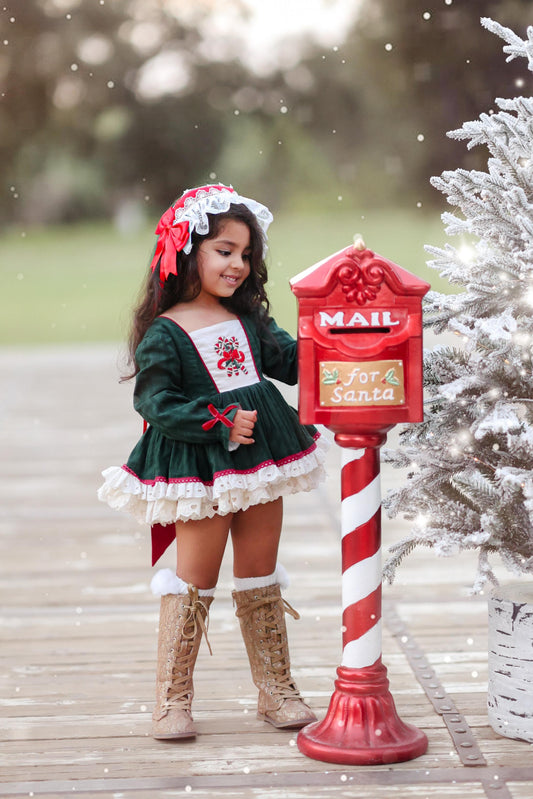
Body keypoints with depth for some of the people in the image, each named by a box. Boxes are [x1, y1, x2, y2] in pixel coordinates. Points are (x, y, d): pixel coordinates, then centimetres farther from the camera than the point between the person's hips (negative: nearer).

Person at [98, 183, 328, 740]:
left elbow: (291, 361, 12)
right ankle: (172, 698, 9)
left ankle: (276, 690, 22)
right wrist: (217, 421, -20)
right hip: (200, 465, -6)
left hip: (260, 460, 6)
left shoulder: (248, 320, 9)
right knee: (195, 579, -1)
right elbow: (155, 402, -13)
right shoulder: (163, 333, -9)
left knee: (260, 577, 13)